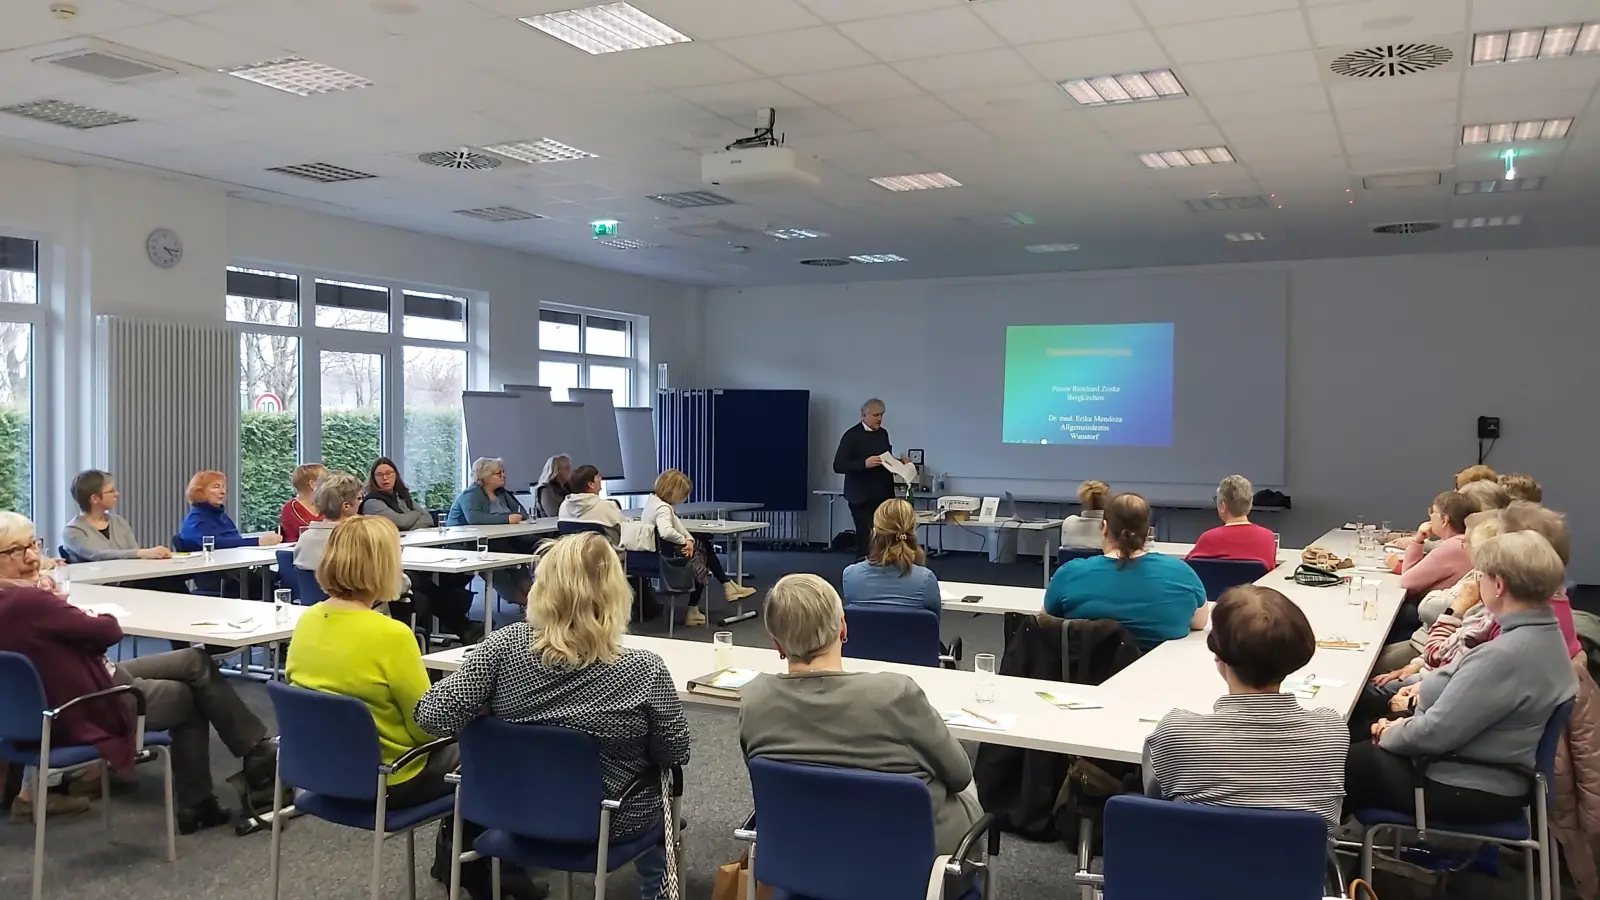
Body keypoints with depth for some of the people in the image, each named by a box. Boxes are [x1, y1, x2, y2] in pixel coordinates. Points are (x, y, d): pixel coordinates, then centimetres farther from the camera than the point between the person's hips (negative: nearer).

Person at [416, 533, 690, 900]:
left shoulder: (505, 646, -22)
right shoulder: (645, 670, -26)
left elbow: (435, 716, -20)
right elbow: (675, 754, -13)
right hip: (610, 825, -2)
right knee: (662, 783, 30)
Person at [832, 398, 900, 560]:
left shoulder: (883, 433, 11)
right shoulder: (852, 435, -9)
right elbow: (838, 466, -15)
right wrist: (864, 463, -27)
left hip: (883, 495, 6)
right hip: (862, 497, -6)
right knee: (865, 538, -4)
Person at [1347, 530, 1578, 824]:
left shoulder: (1504, 655, -32)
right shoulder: (1546, 635, 0)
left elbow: (1436, 732, -27)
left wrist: (1390, 734, -9)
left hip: (1470, 790, -10)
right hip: (1492, 776, 10)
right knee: (1363, 739, 22)